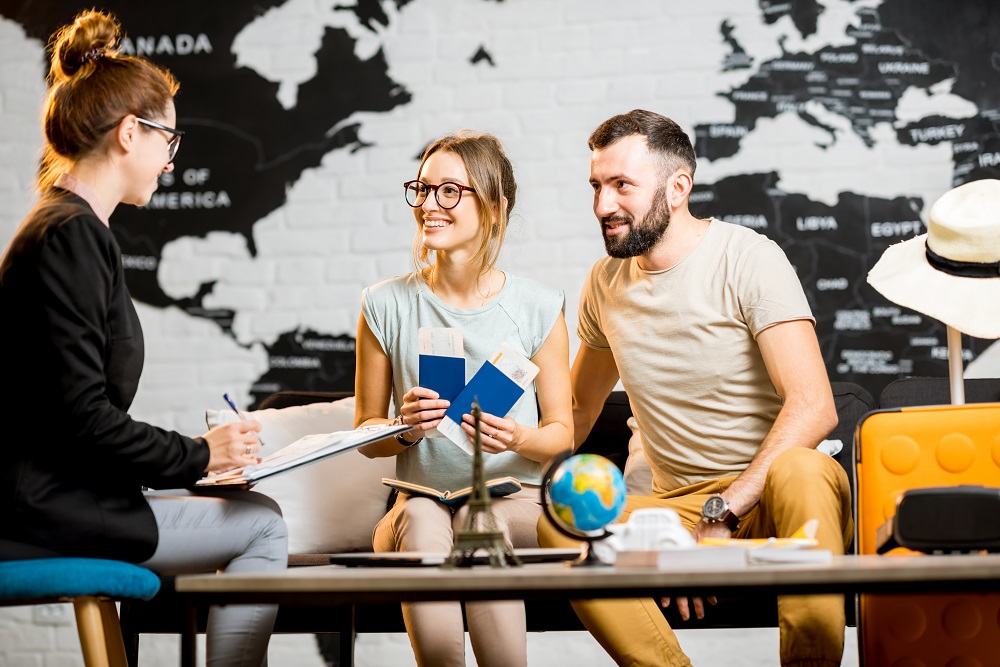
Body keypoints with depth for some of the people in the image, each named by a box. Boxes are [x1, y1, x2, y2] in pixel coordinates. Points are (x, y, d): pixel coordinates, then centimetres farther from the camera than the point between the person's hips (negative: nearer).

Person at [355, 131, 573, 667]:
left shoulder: (538, 309, 1)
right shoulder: (386, 306, 4)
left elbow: (562, 431, 6)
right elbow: (366, 432, 10)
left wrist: (517, 438, -16)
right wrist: (404, 428, -13)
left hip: (514, 496, 0)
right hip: (419, 497, 1)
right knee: (419, 523, -35)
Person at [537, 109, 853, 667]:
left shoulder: (748, 260, -8)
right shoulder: (606, 283, 10)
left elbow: (813, 407, -19)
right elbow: (579, 410, 25)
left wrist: (720, 516, -25)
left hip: (769, 491, -4)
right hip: (677, 504, 4)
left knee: (800, 471, -40)